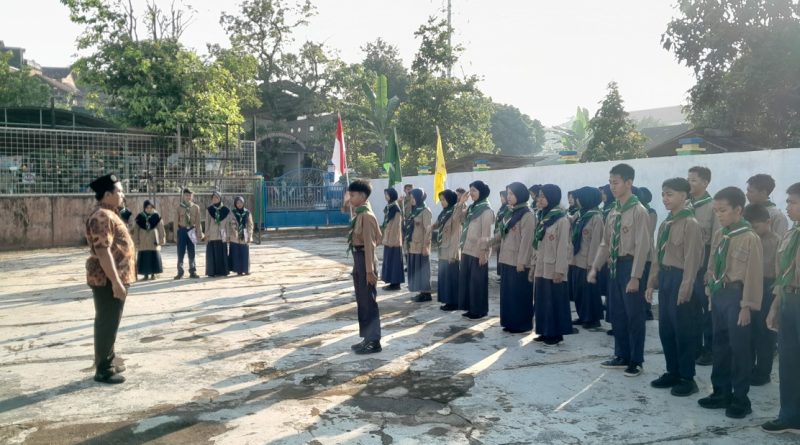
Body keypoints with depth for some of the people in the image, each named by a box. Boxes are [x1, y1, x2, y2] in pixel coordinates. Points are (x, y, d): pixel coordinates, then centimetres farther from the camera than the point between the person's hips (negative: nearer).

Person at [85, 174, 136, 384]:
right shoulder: (101, 216, -19)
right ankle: (103, 370, 6)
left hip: (114, 278, 10)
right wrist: (116, 282, -26)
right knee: (107, 323, -3)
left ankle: (108, 363, 27)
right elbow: (103, 251, -25)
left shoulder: (108, 214, 14)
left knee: (110, 323, 17)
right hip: (108, 280, -10)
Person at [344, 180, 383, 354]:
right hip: (358, 258, 10)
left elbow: (370, 244, -20)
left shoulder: (366, 216, -17)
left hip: (365, 258, -10)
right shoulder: (359, 213, 11)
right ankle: (367, 338, 24)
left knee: (369, 301, -3)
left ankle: (374, 342, 5)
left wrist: (370, 270, -21)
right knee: (361, 301, 15)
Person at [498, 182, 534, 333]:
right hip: (506, 260, 8)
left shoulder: (527, 215, -12)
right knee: (507, 293, 12)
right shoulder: (510, 213, 13)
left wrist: (522, 261, -18)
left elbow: (526, 240, -16)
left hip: (518, 262, -8)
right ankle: (509, 322, 22)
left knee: (520, 294, 0)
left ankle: (522, 324, 9)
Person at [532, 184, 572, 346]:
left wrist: (559, 270, -17)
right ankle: (545, 332, 21)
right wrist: (534, 265, 14)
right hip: (541, 268, 8)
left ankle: (556, 334, 9)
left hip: (553, 269, -8)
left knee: (554, 301, 0)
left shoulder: (561, 220, -12)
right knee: (542, 301, 11)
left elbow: (563, 247, -15)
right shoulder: (543, 218, 12)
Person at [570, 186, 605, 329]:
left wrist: (591, 263, -16)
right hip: (576, 260, 7)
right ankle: (583, 316, 25)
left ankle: (593, 319, 15)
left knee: (589, 290, 3)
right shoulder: (579, 215, 10)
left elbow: (596, 241, -14)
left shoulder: (596, 217, -12)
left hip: (587, 262, -7)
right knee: (578, 290, 13)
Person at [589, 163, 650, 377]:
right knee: (617, 314, 15)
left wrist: (635, 276, -20)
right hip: (614, 266, 8)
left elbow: (642, 246, -16)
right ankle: (622, 355, 28)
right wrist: (595, 267, 9)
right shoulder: (613, 212, 11)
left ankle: (636, 361, 15)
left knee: (634, 316, 3)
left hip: (629, 266, -8)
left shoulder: (639, 211, -12)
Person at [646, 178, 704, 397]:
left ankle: (687, 378, 12)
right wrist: (652, 282, 14)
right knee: (665, 329, 14)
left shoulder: (690, 224, -12)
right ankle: (672, 372, 26)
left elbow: (692, 259, -16)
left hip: (679, 279, -8)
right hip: (664, 278, 8)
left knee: (683, 331, 1)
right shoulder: (665, 224, 13)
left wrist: (685, 288, -18)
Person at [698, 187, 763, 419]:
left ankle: (740, 400, 14)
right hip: (718, 296, 7)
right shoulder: (718, 236, 8)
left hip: (735, 297, -7)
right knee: (720, 346, 15)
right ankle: (721, 393, 27)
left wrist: (746, 306, -14)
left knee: (739, 349, 1)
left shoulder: (750, 238, -12)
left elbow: (753, 275, -13)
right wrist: (711, 294, 14)